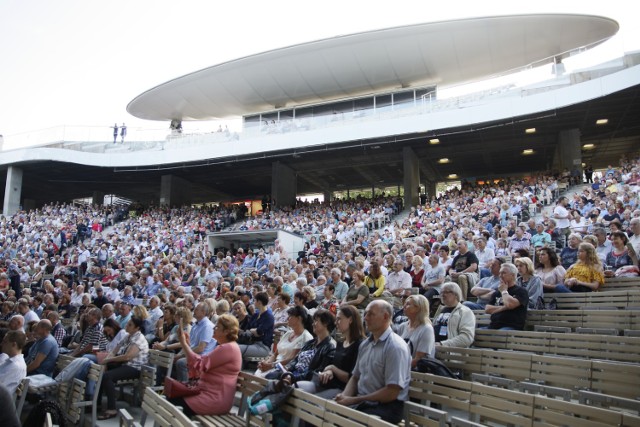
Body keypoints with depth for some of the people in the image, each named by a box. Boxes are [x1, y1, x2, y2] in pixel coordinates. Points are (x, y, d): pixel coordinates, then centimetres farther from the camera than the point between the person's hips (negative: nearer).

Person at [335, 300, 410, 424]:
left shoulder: (395, 347, -14)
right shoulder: (365, 344, 11)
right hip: (362, 402, 7)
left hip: (386, 407, -7)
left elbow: (391, 393, -18)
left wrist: (354, 400, -16)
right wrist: (344, 396, -3)